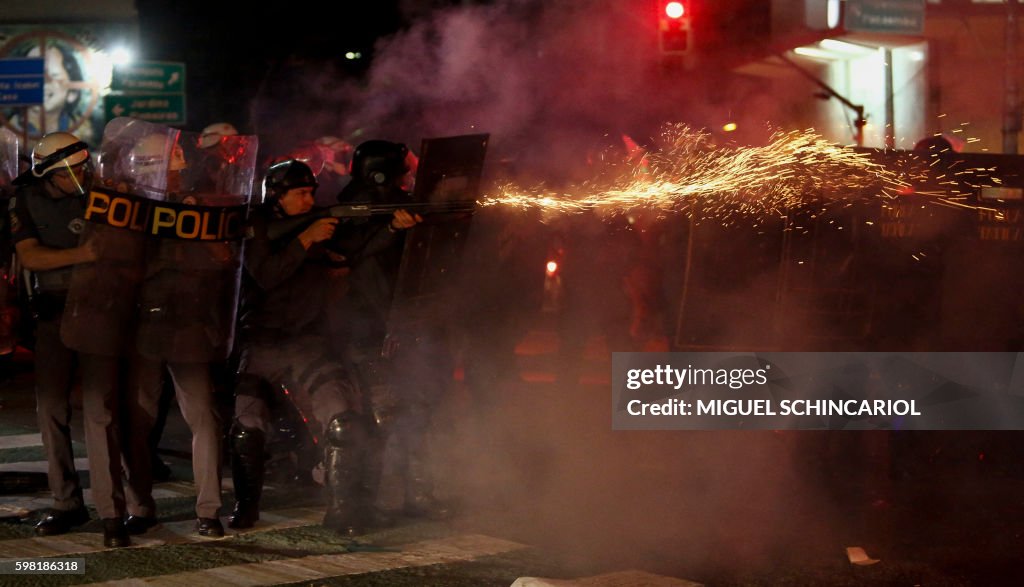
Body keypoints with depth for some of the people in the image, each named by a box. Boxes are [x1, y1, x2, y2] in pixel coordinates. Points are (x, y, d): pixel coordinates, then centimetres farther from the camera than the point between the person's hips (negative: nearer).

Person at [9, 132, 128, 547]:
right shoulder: (28, 199, 2)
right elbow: (29, 256, -9)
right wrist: (81, 254, -21)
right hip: (53, 311, 3)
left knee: (100, 410, -10)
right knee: (51, 409, 5)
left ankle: (111, 512, -10)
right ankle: (66, 504, 17)